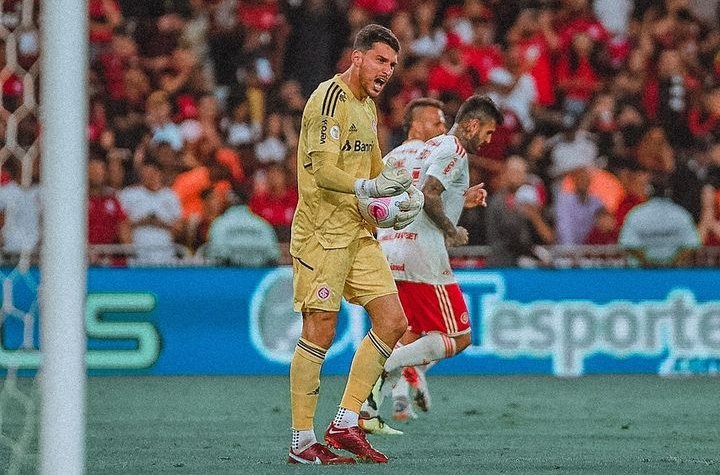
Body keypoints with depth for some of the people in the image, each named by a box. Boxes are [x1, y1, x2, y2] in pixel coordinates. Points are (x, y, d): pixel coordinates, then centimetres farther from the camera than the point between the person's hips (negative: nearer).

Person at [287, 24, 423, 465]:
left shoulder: (368, 106, 16)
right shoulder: (330, 98, -13)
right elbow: (322, 169, -22)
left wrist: (409, 191, 6)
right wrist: (368, 187, -37)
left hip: (359, 233, 9)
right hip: (322, 233, -9)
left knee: (393, 322, 3)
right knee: (319, 334, -7)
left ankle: (345, 424, 10)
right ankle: (302, 442, 0)